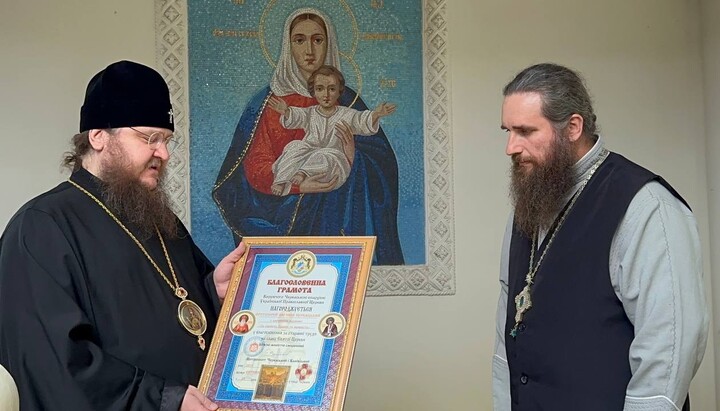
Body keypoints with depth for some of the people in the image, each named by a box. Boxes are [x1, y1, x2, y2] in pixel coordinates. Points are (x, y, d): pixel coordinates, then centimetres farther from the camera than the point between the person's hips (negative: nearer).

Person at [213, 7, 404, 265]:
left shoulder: (347, 101, 8)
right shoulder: (269, 102, 2)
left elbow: (382, 164, 5)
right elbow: (255, 168, -3)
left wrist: (354, 159, -17)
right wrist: (298, 186, -19)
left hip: (336, 221, 1)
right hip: (281, 221, -1)